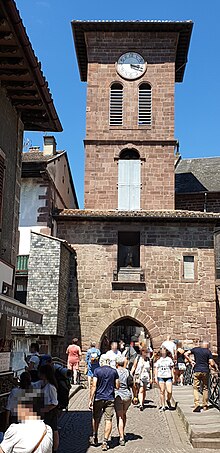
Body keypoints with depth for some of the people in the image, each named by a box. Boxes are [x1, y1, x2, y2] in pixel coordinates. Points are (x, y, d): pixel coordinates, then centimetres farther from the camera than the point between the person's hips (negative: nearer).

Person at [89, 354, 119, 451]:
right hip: (110, 399, 1)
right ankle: (105, 442, -2)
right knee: (108, 420, 3)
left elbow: (94, 386, -11)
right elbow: (117, 386, 1)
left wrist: (91, 400, -8)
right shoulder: (114, 371, -1)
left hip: (98, 398, -1)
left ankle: (95, 438, 30)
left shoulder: (97, 371, -7)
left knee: (96, 418, 17)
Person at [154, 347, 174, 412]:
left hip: (168, 377, 0)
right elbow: (156, 369, 7)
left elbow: (172, 369, 14)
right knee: (162, 392, 1)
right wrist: (156, 377, -1)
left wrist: (173, 377, 10)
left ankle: (168, 400, 20)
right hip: (160, 377, 0)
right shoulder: (158, 359, 6)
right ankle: (163, 406, 11)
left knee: (169, 391, -10)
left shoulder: (169, 359, 10)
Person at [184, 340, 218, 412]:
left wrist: (191, 361, 7)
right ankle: (205, 405, 15)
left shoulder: (195, 349, 6)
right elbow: (212, 363, -7)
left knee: (196, 388, 3)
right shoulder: (208, 352, -1)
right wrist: (215, 367, 12)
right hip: (205, 371, 0)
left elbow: (186, 354, 3)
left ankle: (197, 404, -13)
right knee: (205, 388, 12)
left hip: (197, 371, 1)